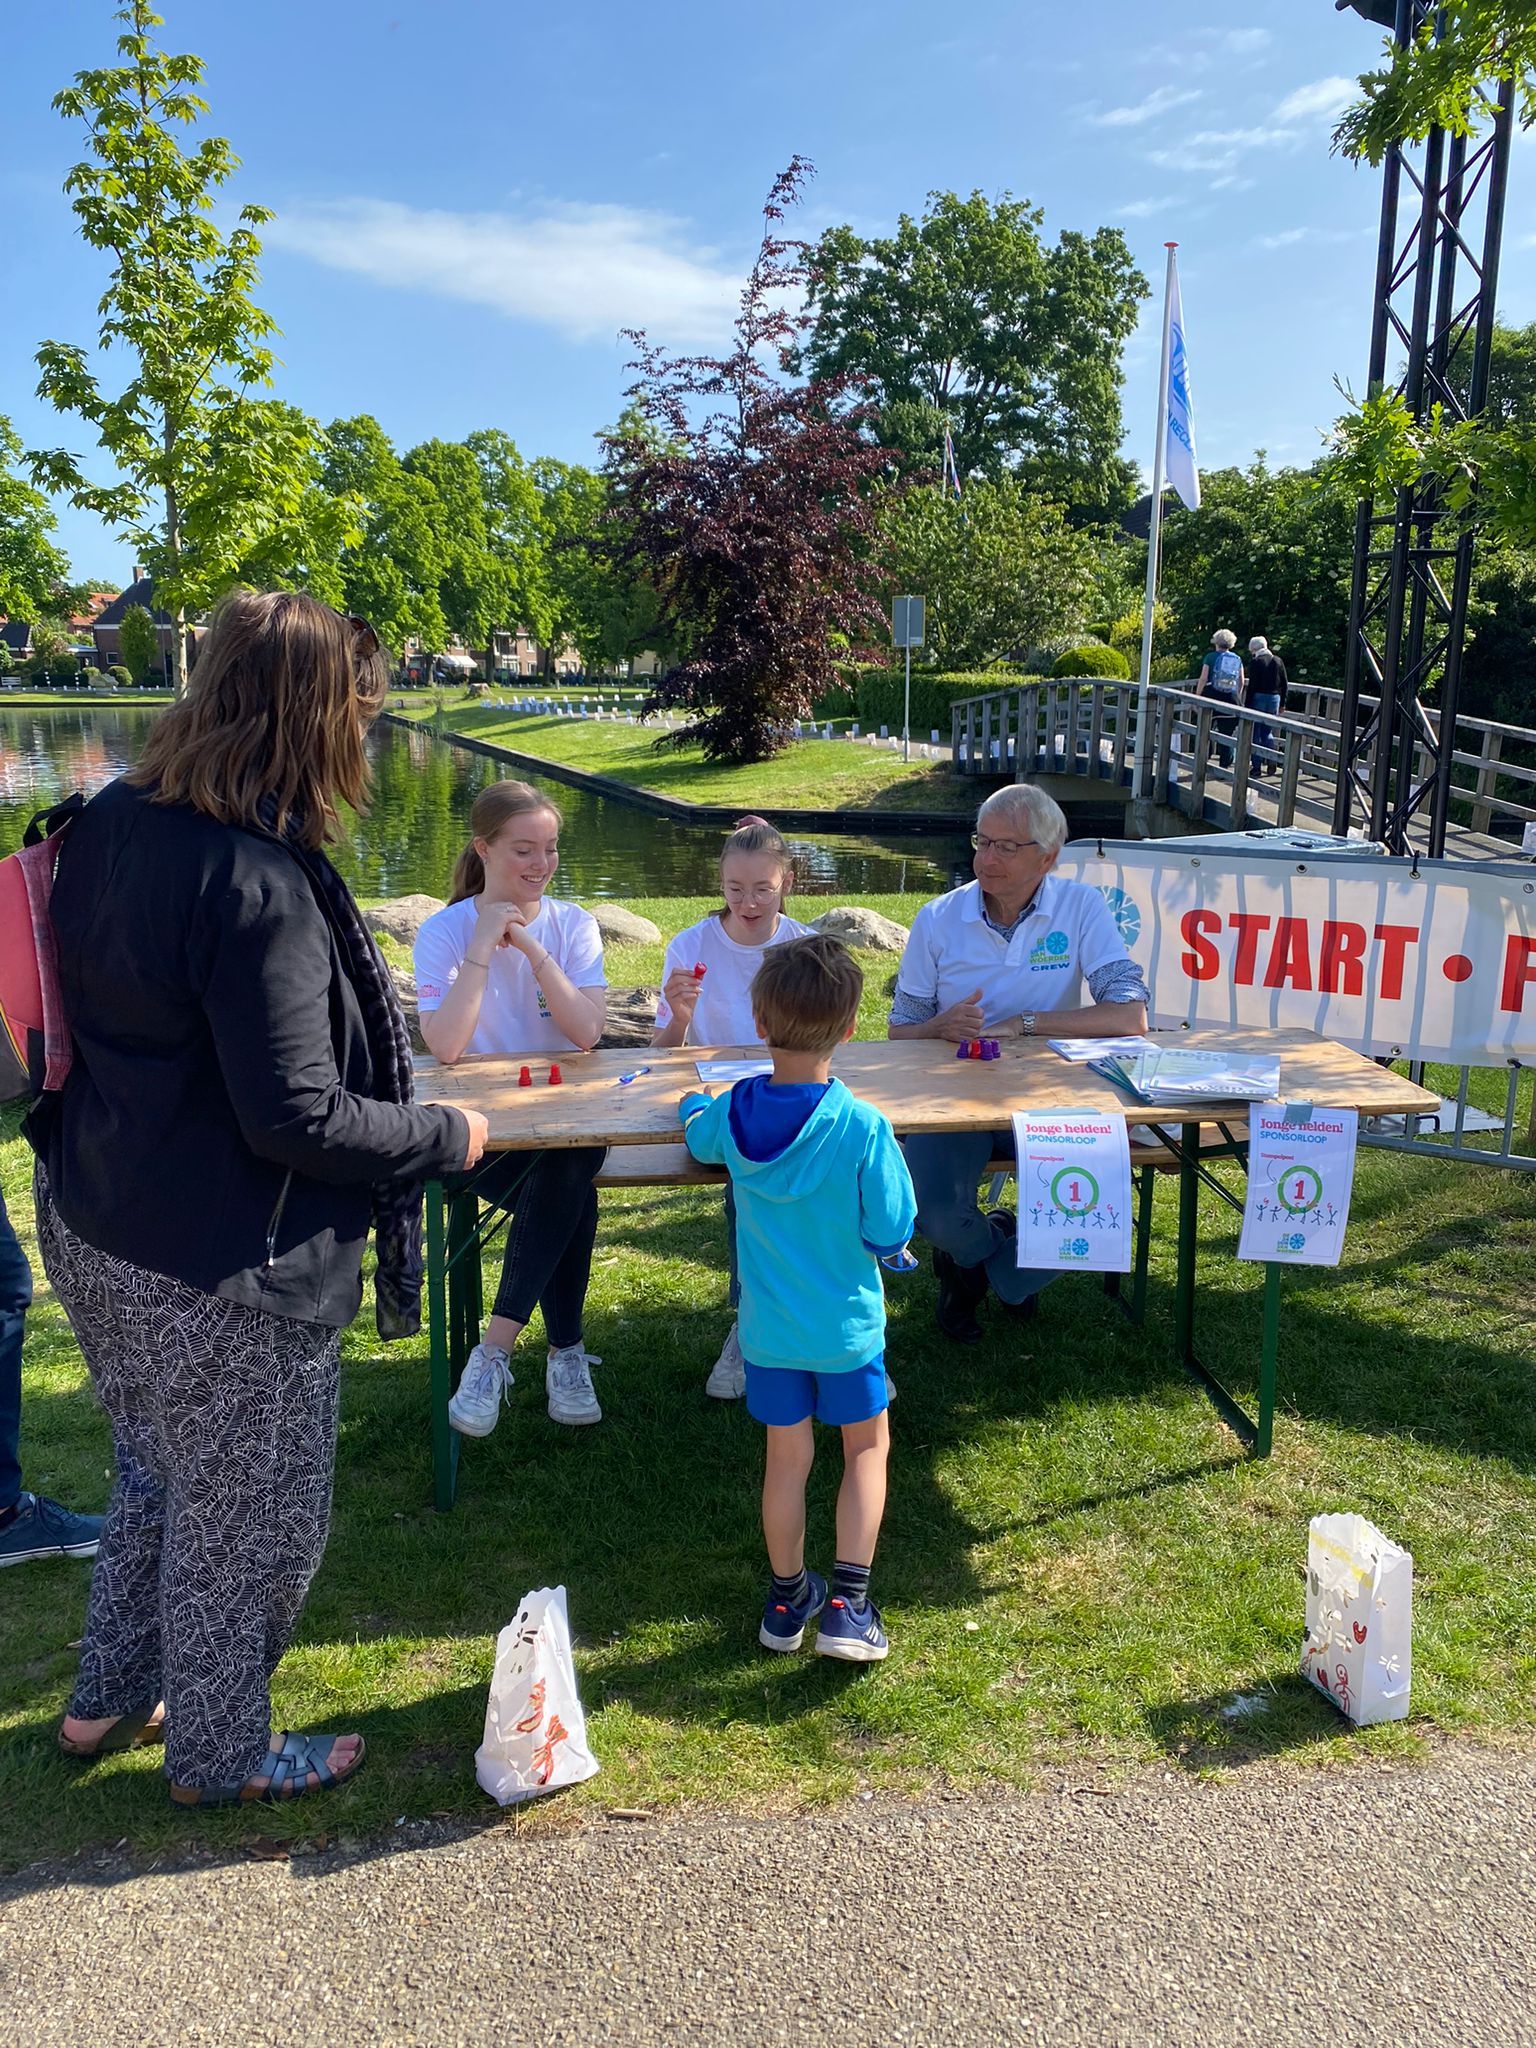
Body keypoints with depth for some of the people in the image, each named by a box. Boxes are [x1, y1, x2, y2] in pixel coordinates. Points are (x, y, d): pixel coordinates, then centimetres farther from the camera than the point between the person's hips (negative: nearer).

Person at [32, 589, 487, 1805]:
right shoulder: (260, 885, -28)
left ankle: (110, 1698, 48)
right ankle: (222, 1753, 36)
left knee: (161, 1474, 29)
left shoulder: (110, 825, 0)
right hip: (220, 1281, -9)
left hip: (97, 1234, 9)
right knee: (251, 1519, 14)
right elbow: (298, 1120, -27)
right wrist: (446, 1137, -12)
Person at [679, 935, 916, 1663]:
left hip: (769, 1326, 3)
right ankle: (848, 1604, 13)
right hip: (846, 1326, -3)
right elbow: (889, 1236, -18)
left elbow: (698, 1135, 13)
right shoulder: (863, 1126, -24)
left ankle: (788, 1600, 32)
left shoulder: (734, 1113, -12)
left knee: (787, 1457, 18)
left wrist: (693, 1103, 35)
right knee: (868, 1446, 18)